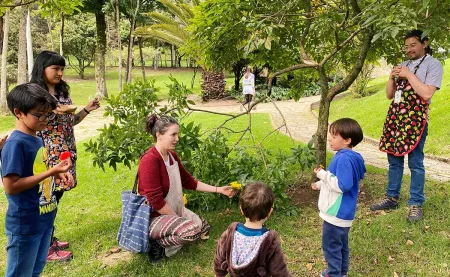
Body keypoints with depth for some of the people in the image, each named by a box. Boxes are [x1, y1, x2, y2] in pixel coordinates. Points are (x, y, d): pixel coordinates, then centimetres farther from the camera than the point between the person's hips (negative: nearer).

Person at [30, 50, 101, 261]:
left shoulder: (63, 92, 12)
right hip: (47, 155, -7)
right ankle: (46, 248, 12)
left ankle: (49, 239, 29)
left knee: (56, 196, 14)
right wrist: (52, 112, -24)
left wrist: (87, 110, 4)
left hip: (64, 153, 7)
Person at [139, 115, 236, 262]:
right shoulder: (150, 160, -25)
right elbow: (156, 201, -26)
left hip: (174, 211, 10)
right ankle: (157, 243, -6)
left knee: (204, 228, 10)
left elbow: (189, 181, 13)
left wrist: (219, 189, 9)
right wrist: (178, 218, -17)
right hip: (153, 217, -9)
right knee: (194, 229, -27)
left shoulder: (172, 155, 4)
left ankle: (166, 248, 8)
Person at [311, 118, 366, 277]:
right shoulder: (346, 156, 7)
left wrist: (323, 174, -21)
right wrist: (320, 184, 21)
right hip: (341, 211, 11)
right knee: (341, 244, 22)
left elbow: (342, 185, -29)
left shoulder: (344, 159, -26)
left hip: (337, 212, -10)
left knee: (331, 245, 4)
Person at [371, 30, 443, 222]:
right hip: (395, 116, 6)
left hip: (415, 119, -6)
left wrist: (409, 75, -11)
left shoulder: (433, 64, -3)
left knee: (415, 163, -3)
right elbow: (389, 95, 16)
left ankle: (416, 204, 7)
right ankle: (392, 198, 22)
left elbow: (427, 94, -16)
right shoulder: (403, 65, 16)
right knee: (394, 160, 11)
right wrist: (392, 77, 0)